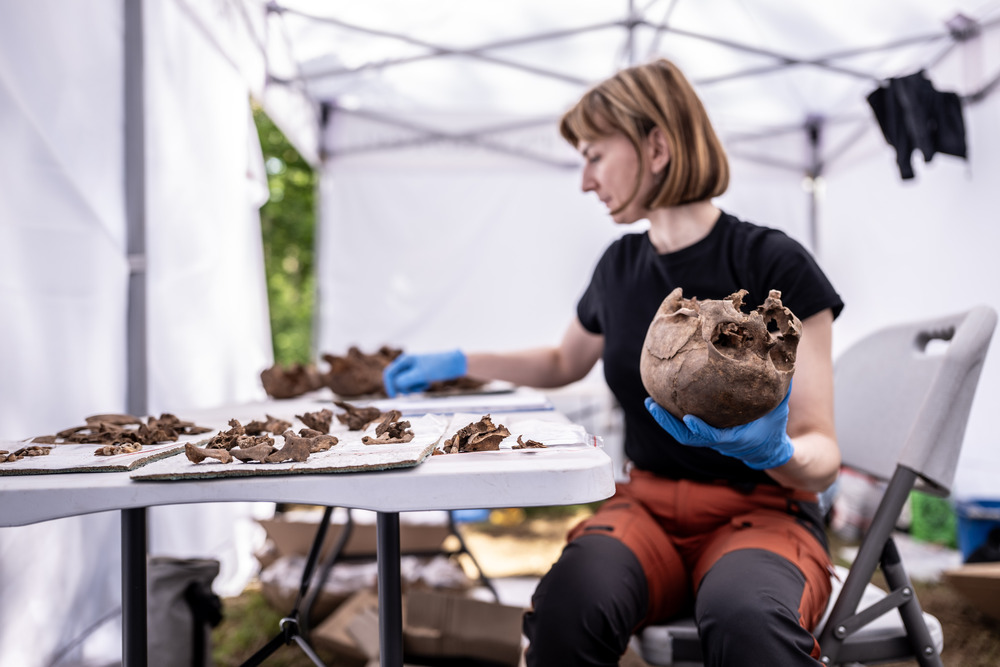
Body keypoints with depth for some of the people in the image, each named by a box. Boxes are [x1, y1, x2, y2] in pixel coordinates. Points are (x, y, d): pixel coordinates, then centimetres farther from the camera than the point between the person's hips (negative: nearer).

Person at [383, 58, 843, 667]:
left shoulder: (774, 264, -10)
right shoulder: (621, 266, 7)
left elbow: (822, 457, -10)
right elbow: (565, 363, 29)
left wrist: (774, 452, -32)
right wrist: (458, 363, 23)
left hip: (760, 511, -3)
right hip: (646, 505, 4)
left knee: (746, 618, -39)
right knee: (569, 602, -31)